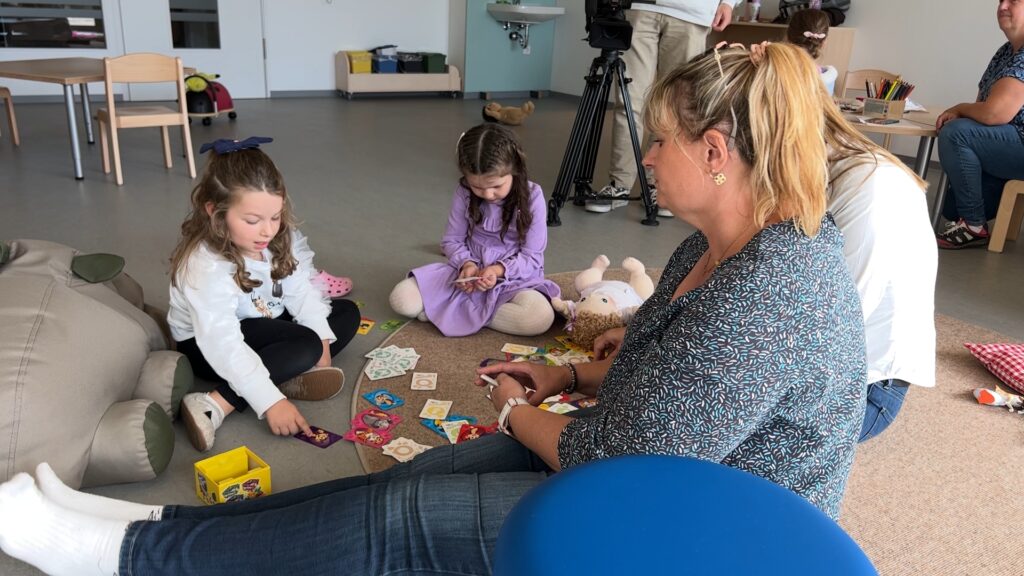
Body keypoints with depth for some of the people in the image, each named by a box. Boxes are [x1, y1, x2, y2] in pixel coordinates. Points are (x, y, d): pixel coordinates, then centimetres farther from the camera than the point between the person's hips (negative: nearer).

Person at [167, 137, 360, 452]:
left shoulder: (279, 239, -13)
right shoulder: (205, 268, -34)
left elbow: (301, 290, -8)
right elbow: (224, 347, -40)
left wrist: (322, 337, -23)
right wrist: (272, 402, -44)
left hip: (266, 325, 8)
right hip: (206, 345, -8)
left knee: (347, 313, 1)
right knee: (305, 346, -30)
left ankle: (290, 377, -21)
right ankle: (215, 406, -33)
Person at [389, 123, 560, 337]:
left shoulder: (532, 197, -14)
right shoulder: (464, 193, -7)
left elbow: (532, 256, -11)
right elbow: (452, 241, 1)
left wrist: (499, 270, -27)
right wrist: (467, 264, -20)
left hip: (514, 277, -1)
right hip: (469, 271, 2)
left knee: (541, 317, -36)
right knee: (402, 299, -16)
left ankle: (455, 310, -19)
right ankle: (480, 308, -9)